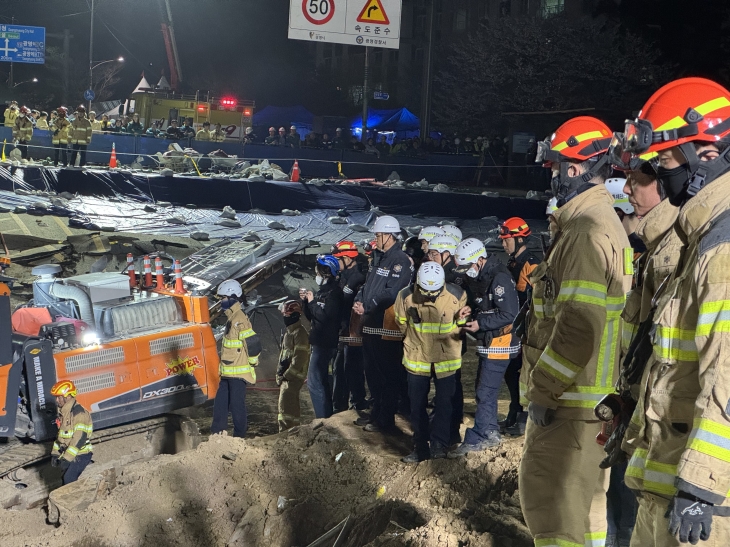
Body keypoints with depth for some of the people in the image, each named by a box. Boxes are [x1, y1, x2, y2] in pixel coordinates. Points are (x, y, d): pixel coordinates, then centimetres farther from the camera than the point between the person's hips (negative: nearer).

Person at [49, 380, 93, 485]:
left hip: (80, 455, -9)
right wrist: (55, 453, 13)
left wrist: (67, 458, -25)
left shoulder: (79, 413, -17)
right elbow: (60, 435, 23)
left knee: (69, 480, -20)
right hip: (68, 455, 9)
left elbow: (80, 438, -24)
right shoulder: (63, 413, 14)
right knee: (66, 480, 7)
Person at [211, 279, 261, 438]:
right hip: (228, 372, 10)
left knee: (236, 405, -4)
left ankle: (239, 437, 4)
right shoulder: (232, 318, 15)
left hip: (239, 372, -10)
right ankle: (217, 434, 21)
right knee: (220, 403, 13)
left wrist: (252, 362, -12)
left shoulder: (239, 319, -17)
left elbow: (253, 343, -23)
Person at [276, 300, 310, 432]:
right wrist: (280, 374, 12)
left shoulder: (300, 333, -15)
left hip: (294, 376, -10)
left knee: (286, 404, -14)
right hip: (286, 375, 10)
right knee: (291, 405, 15)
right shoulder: (289, 331, 17)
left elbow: (300, 358, -20)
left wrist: (287, 374, -18)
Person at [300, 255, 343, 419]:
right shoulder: (323, 290, 14)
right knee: (321, 380, 18)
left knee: (314, 381, -10)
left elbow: (324, 316, -26)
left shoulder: (334, 292, -16)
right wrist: (305, 301, 3)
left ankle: (323, 417, -6)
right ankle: (326, 414, 29)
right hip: (319, 342, 11)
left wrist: (312, 301, -15)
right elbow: (312, 316, 17)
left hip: (325, 343, -11)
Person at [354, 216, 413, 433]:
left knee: (388, 375, -1)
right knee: (372, 373, 18)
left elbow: (392, 293, -22)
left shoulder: (401, 262, -13)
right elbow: (367, 285, 20)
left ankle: (386, 419, 7)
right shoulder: (378, 259, 17)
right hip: (371, 325, 10)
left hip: (388, 328, -10)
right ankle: (376, 413, 30)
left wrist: (367, 307, -18)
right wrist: (358, 301, 0)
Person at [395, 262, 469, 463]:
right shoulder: (406, 296, -13)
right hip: (417, 358, 1)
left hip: (446, 358, -1)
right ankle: (421, 447, 20)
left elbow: (463, 326, 5)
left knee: (443, 403, 5)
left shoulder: (457, 296, -14)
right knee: (417, 405, 8)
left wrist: (461, 319, -13)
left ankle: (439, 444, 18)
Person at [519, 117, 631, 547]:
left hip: (568, 399, -10)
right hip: (584, 397, 10)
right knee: (581, 495, 19)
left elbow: (580, 323, -25)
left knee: (549, 499, -6)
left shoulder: (589, 229, -17)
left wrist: (543, 388, -18)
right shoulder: (601, 222, 16)